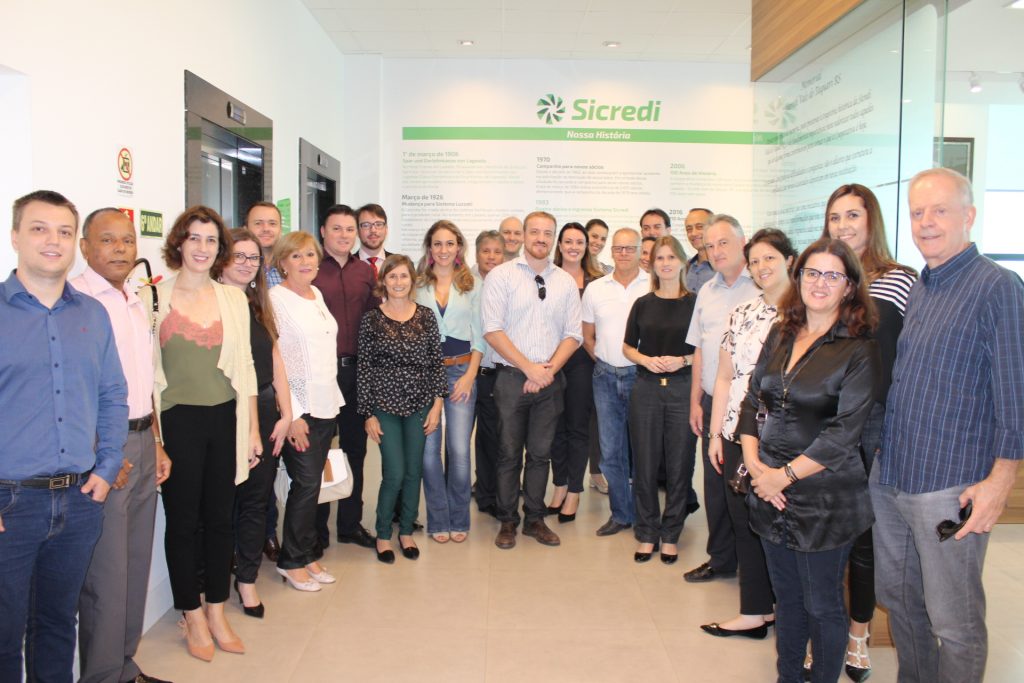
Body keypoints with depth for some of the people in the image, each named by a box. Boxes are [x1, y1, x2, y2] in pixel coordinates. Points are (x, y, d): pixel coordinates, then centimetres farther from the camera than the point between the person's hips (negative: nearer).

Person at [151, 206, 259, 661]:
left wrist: (253, 429, 8)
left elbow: (245, 367, 9)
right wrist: (152, 435, -7)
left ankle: (216, 612, 26)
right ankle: (193, 616, 24)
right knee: (183, 520, 7)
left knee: (220, 518, 10)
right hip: (177, 420, -3)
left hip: (225, 418, 3)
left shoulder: (234, 299, 7)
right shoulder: (154, 297, -2)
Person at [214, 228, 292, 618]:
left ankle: (247, 579, 24)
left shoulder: (259, 306, 13)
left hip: (264, 411, 6)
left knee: (257, 497, 11)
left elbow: (276, 362, 12)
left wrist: (285, 414, 5)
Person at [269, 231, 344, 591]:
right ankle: (293, 561, 14)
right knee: (306, 483, -3)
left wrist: (333, 398, 14)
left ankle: (308, 554, 23)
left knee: (312, 483, 11)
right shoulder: (275, 299, -10)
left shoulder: (317, 295, 13)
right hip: (298, 407, -7)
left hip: (326, 403, 7)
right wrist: (291, 415, -16)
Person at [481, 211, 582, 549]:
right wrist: (529, 368, -13)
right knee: (509, 453, 5)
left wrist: (550, 369, -8)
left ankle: (535, 519, 24)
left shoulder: (566, 281, 9)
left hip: (550, 381, 3)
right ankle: (507, 521, 19)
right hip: (511, 378, -3)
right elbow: (492, 331, -10)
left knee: (540, 453, 11)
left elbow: (572, 334, 7)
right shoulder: (501, 275, -3)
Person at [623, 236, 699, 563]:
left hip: (683, 388, -2)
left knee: (679, 465, 3)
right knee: (644, 464, 5)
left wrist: (682, 360, -13)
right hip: (646, 389, 2)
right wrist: (646, 360, -7)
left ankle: (670, 535, 17)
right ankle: (646, 533, 19)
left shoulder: (695, 303, 1)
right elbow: (627, 347, 12)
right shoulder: (643, 304, 8)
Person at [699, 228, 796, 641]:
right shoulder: (742, 314, 11)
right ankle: (756, 611, 22)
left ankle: (760, 610, 17)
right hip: (738, 434, 5)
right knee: (743, 522, 9)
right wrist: (715, 432, 9)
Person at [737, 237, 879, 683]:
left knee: (822, 604, 9)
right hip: (769, 489, 5)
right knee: (786, 596, 18)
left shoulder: (858, 350, -10)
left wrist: (784, 475, -14)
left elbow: (844, 433, -15)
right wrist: (754, 463, -6)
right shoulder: (780, 336, 7)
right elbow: (752, 401, 8)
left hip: (824, 498, -5)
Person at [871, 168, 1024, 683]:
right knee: (898, 599, 20)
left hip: (951, 488, -7)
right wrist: (881, 457, 15)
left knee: (953, 623, 5)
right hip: (888, 478, 8)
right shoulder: (916, 291, 12)